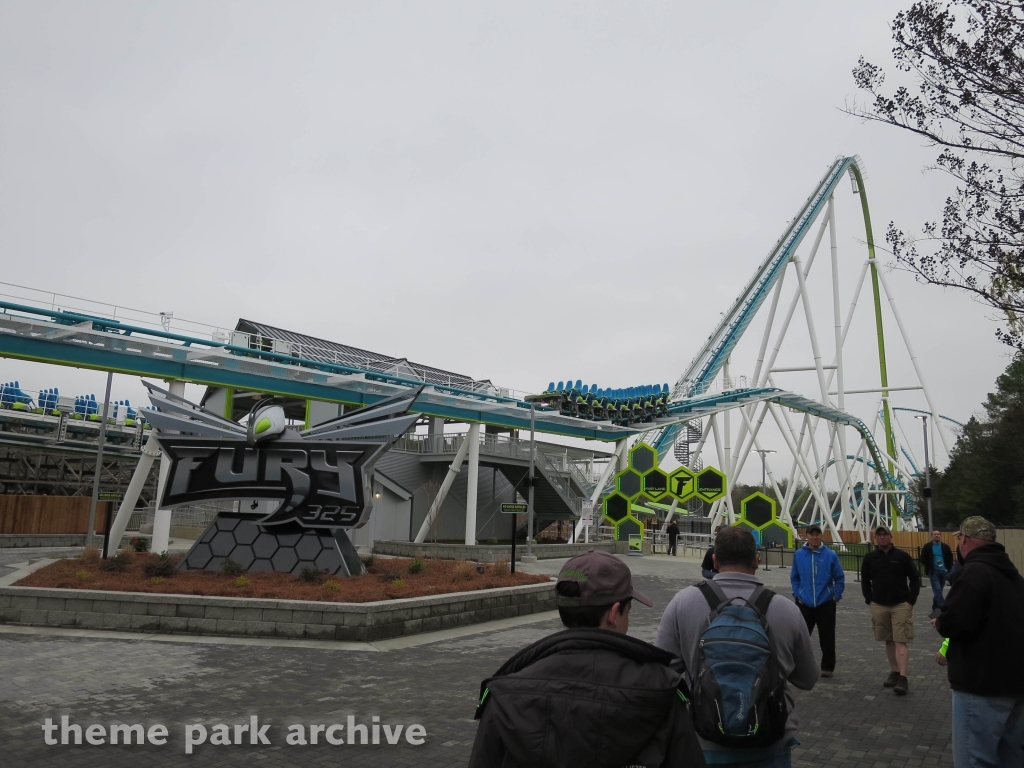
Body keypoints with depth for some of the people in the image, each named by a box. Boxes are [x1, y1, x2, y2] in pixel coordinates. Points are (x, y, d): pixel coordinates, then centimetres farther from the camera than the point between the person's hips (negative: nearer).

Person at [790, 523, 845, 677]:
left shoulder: (830, 555, -5)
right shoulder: (799, 555, -1)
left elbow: (839, 578, 2)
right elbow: (794, 578, 7)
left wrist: (836, 596, -3)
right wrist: (797, 595, 0)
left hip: (826, 604, -1)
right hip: (804, 604, 1)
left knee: (827, 637, 8)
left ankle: (827, 667, 23)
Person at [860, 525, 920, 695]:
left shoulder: (902, 556, -3)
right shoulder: (869, 558, 3)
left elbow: (915, 579, 2)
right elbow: (865, 580, 13)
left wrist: (911, 601, -3)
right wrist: (869, 600, 5)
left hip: (901, 605, -3)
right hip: (879, 606, 3)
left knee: (901, 641, -7)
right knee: (889, 641, 11)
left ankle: (903, 679, -9)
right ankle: (894, 672, 22)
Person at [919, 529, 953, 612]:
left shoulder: (945, 546, 6)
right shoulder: (927, 547, -2)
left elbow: (950, 558, 11)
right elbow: (922, 559, -2)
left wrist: (948, 568, 0)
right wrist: (929, 567, -13)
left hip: (943, 571, 3)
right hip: (933, 572, -3)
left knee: (938, 591, 12)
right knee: (937, 590, -11)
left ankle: (935, 608, 25)